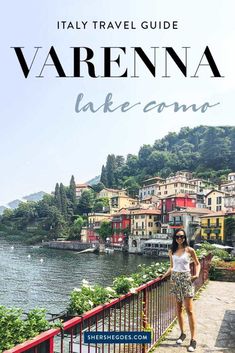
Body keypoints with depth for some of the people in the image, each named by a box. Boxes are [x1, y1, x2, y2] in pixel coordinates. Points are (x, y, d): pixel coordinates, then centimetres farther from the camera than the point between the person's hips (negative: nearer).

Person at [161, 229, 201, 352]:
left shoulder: (189, 250, -5)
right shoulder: (171, 252, 5)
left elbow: (197, 264, 5)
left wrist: (197, 274, -11)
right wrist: (164, 275, 2)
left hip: (186, 279, -4)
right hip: (175, 279, 4)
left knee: (189, 310, -6)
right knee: (178, 308, 11)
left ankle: (193, 339, -1)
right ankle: (182, 333, 26)